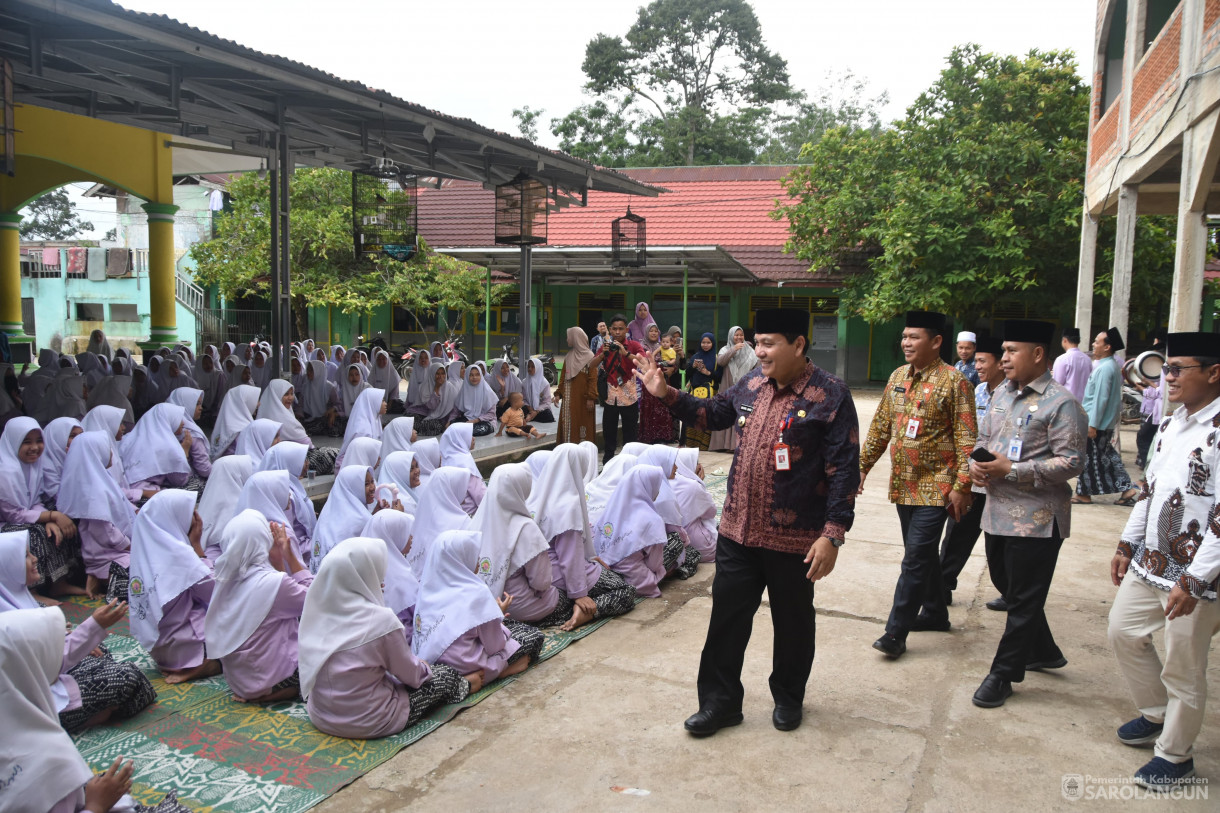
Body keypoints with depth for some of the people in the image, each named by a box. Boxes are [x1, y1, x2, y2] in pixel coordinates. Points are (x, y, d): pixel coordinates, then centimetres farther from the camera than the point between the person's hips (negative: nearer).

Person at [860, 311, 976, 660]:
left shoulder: (953, 381, -11)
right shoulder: (898, 377, 9)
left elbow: (966, 438, -13)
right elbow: (881, 425, 15)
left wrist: (962, 487, -17)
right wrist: (862, 465, 12)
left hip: (935, 486, -7)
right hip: (904, 484, 7)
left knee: (916, 558, -7)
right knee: (923, 554, 18)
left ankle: (896, 632, -2)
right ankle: (935, 614, 34)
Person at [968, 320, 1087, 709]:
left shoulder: (1061, 403, -13)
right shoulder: (1003, 393, 11)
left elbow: (1071, 462, -18)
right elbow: (983, 438, 19)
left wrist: (1011, 470, -21)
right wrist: (976, 464, -3)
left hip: (1037, 520, -8)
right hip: (998, 513, 8)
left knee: (1024, 600, 4)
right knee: (1009, 589, 20)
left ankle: (1003, 673, 16)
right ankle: (1044, 652, 41)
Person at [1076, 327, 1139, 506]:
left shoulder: (1104, 368, -19)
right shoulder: (1114, 366, 12)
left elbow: (1100, 399, -22)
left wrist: (1092, 424, -20)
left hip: (1098, 424, -9)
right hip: (1108, 423, 9)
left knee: (1089, 458, 1)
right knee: (1106, 456, 15)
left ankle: (1084, 494, 11)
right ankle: (1126, 489, 15)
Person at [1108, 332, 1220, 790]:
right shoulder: (1171, 424, 7)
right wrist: (1127, 546, 16)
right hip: (1149, 563, 9)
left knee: (1183, 671, 8)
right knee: (1123, 633, 21)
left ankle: (1175, 756, 28)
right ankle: (1156, 716, 43)